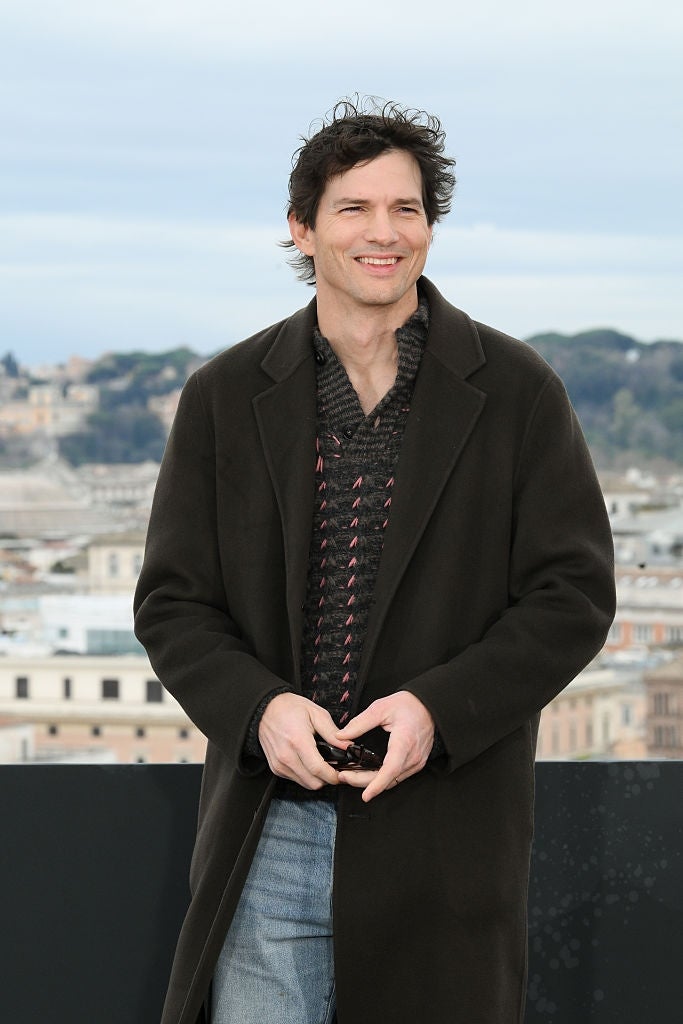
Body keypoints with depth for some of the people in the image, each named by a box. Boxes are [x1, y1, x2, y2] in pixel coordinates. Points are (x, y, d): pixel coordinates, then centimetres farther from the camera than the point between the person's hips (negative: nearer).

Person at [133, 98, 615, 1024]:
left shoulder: (516, 392, 2)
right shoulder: (226, 396, 7)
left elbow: (576, 593, -1)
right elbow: (172, 602, 7)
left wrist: (439, 708, -14)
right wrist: (258, 706, -13)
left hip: (444, 834, -1)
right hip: (271, 833, 1)